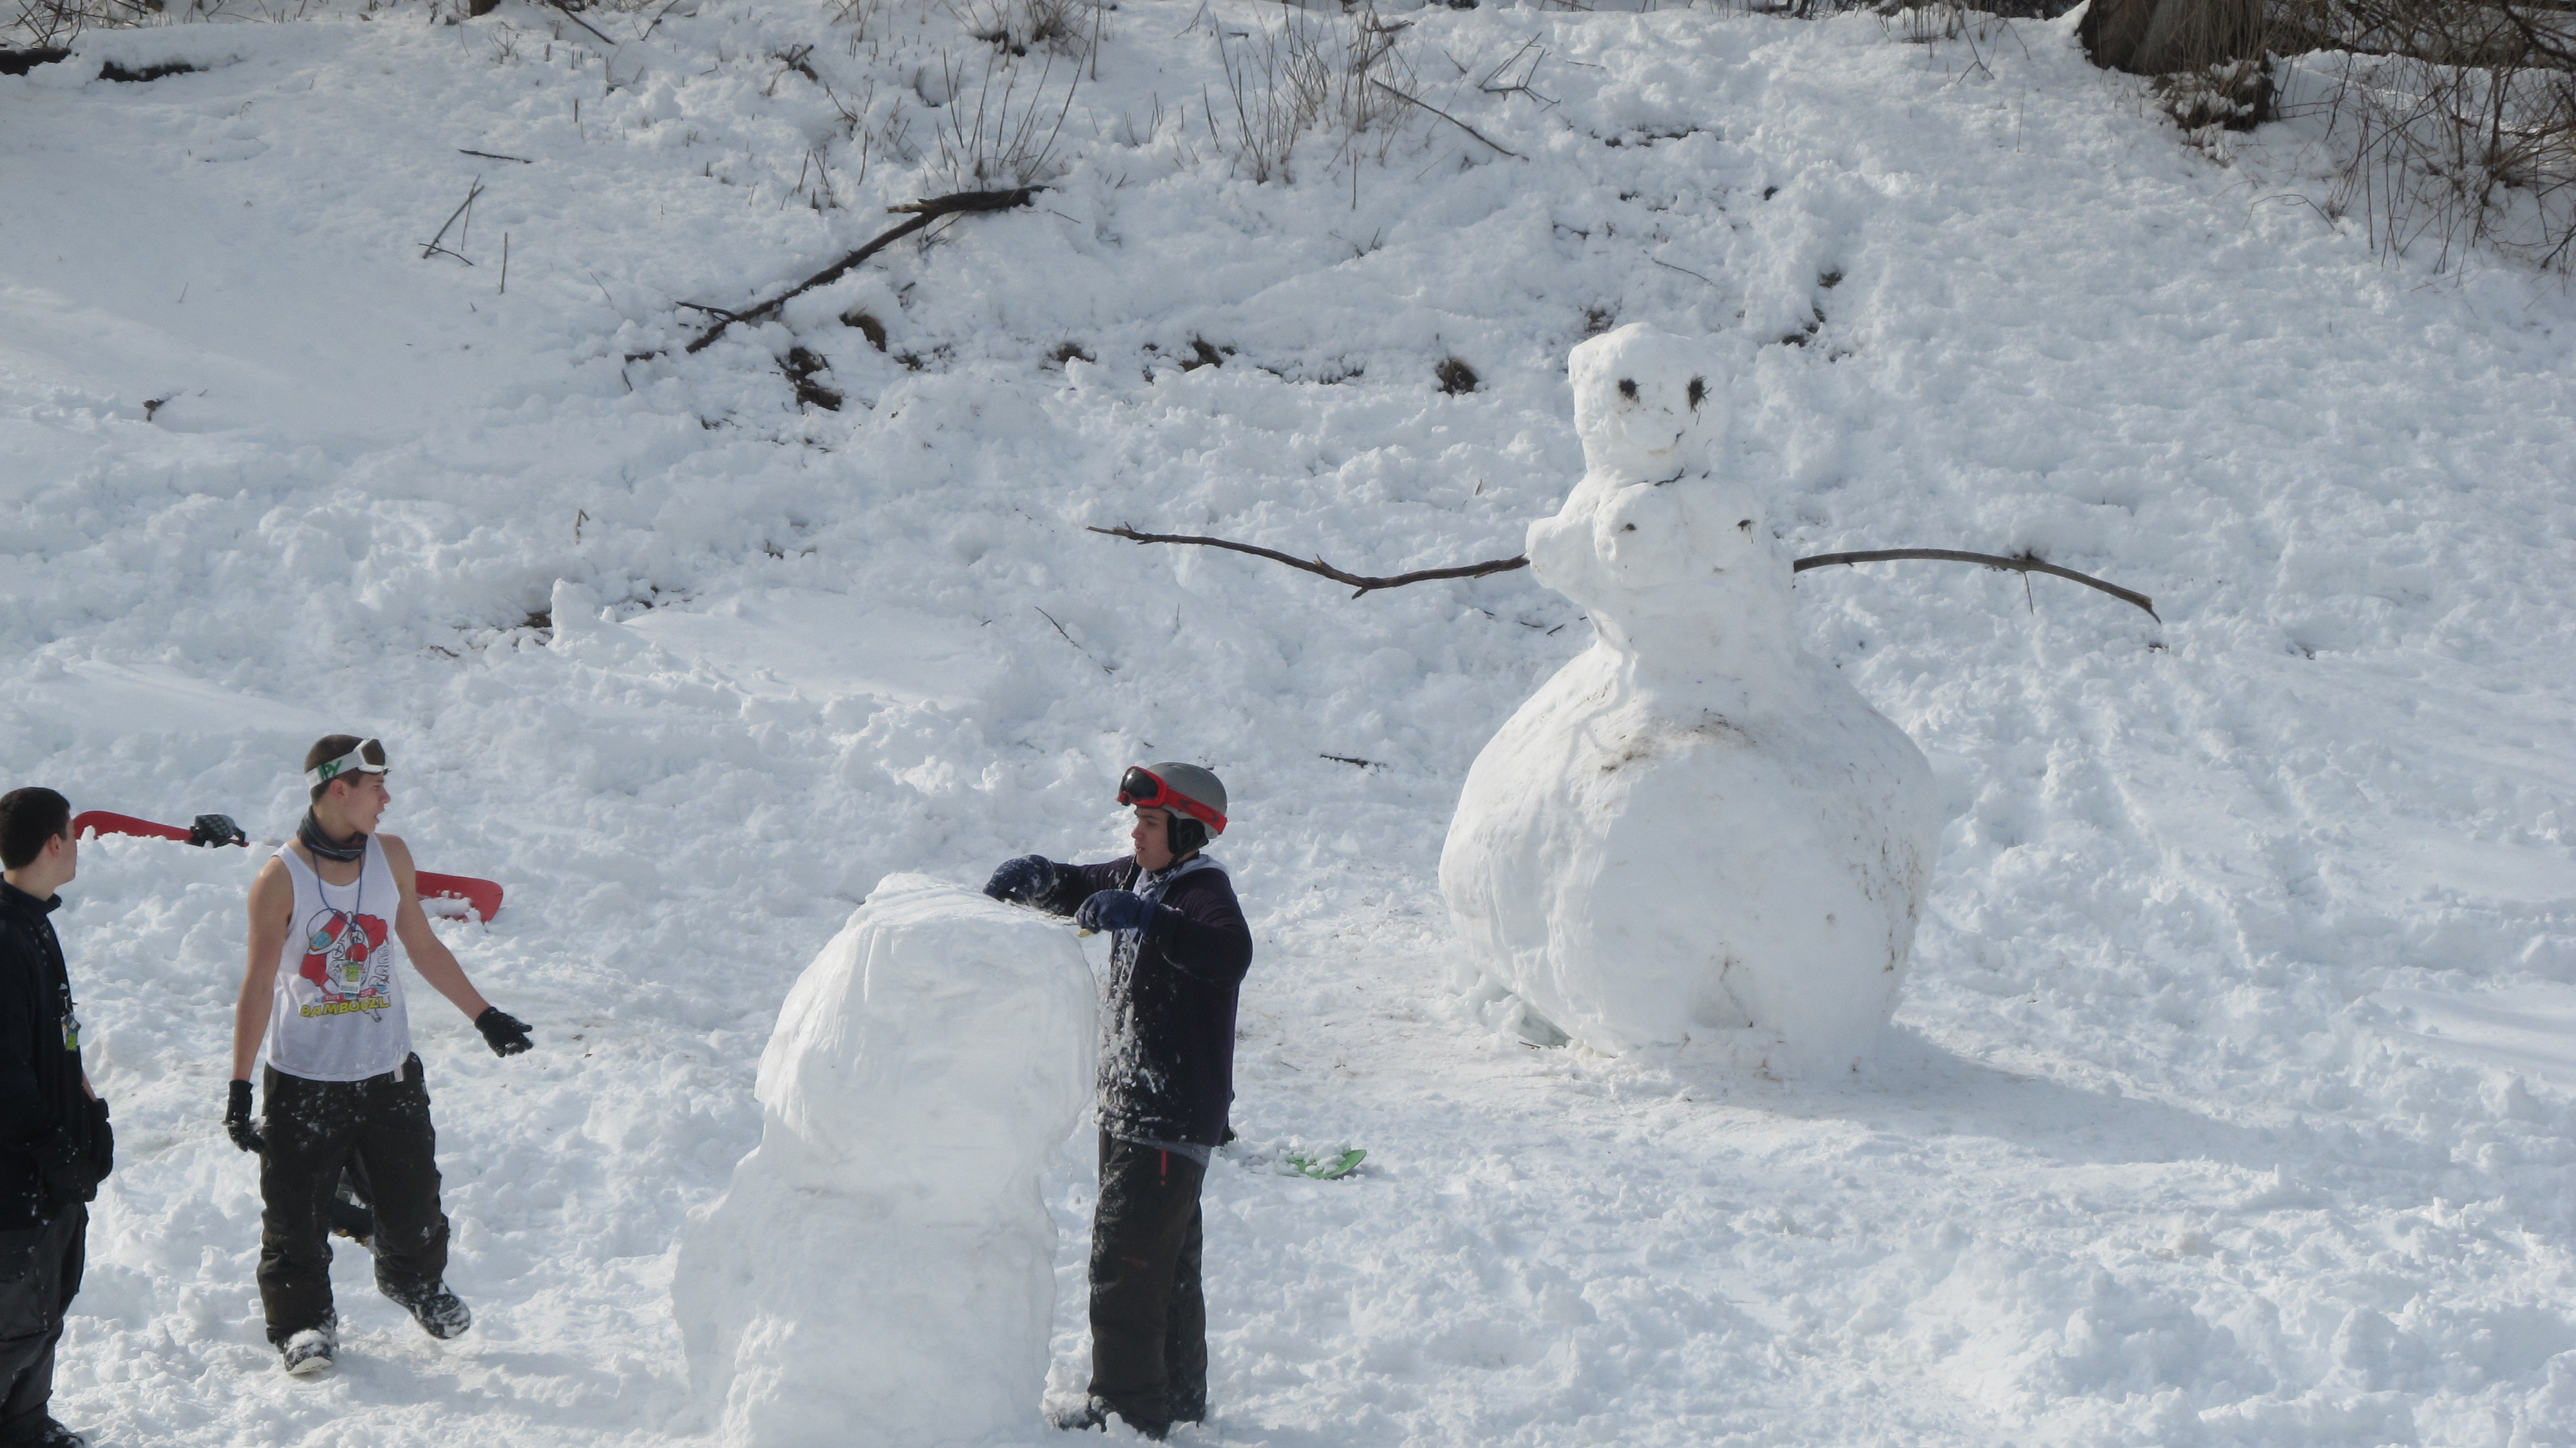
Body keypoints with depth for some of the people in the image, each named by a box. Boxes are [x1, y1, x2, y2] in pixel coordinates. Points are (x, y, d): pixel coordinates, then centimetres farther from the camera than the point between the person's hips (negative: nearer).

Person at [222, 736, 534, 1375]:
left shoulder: (391, 857, 1)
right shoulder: (280, 879, -13)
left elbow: (424, 949, 13)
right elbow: (259, 984, -9)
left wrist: (485, 1016, 14)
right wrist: (239, 1089, -9)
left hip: (388, 1075, 4)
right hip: (302, 1080, -4)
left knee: (411, 1202, 11)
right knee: (297, 1215, 1)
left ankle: (416, 1281, 40)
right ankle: (302, 1319, 21)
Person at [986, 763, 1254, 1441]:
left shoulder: (1202, 891, -18)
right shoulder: (1140, 879, 9)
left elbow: (1230, 952, -39)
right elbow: (1078, 889, 24)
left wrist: (1143, 919, -45)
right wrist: (1036, 878, 1)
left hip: (1173, 1117, -10)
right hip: (1130, 1108, 10)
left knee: (1126, 1258, -8)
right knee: (1167, 1260, 18)